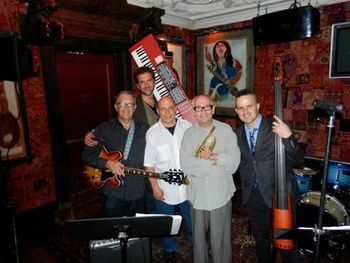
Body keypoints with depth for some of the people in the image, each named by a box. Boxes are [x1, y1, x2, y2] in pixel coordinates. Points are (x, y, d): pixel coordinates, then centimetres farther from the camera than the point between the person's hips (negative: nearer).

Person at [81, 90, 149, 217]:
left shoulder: (144, 129, 3)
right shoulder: (104, 129, -3)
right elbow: (86, 155, -2)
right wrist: (107, 163, -15)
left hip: (138, 193, 2)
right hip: (112, 193, -1)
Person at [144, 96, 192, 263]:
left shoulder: (187, 126, -7)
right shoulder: (152, 133, -12)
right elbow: (149, 164, -7)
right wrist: (155, 188, -8)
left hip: (187, 185, 2)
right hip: (164, 188, -1)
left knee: (192, 219, 21)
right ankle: (169, 250, 45)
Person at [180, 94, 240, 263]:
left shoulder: (226, 129, -3)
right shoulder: (189, 134, 0)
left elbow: (234, 161, -11)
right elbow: (185, 165, -13)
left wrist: (211, 156, -18)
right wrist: (214, 161, -16)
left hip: (221, 195, -2)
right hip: (197, 195, 2)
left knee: (220, 239, 11)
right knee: (198, 237, 20)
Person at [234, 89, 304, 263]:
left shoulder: (276, 128, -14)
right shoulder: (238, 134, 1)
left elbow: (298, 161, -20)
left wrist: (287, 137, -33)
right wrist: (245, 188, 7)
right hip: (253, 197, 5)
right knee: (260, 240, 23)